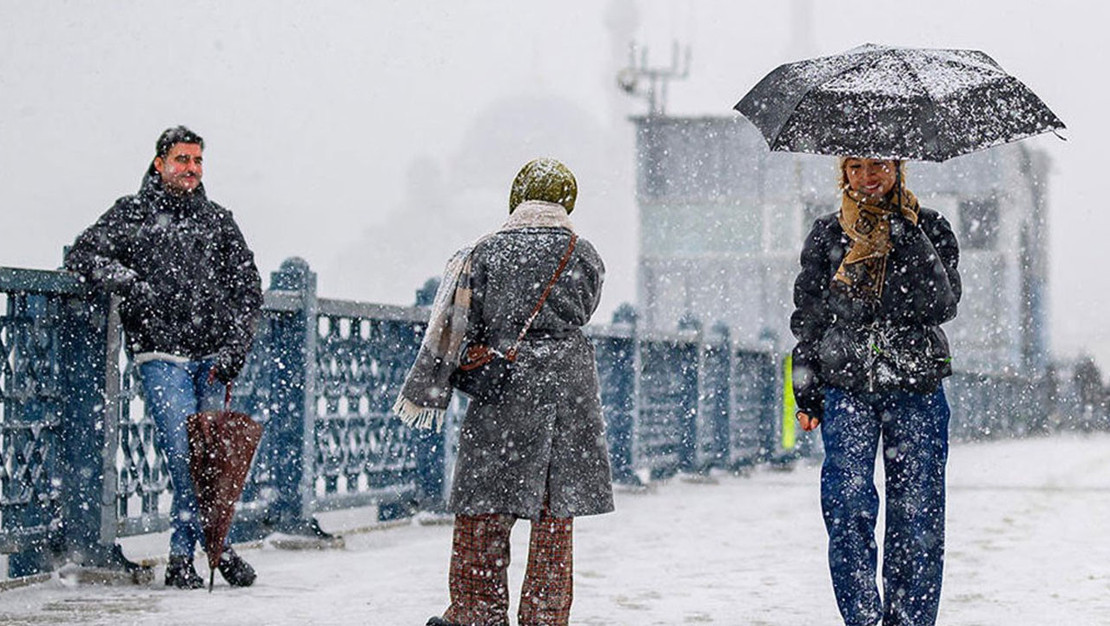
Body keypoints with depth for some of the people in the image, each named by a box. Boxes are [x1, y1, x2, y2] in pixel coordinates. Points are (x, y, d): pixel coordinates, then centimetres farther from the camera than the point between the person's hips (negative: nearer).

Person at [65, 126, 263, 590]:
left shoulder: (218, 220, 16)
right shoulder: (132, 213, 8)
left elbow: (247, 288, 14)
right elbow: (81, 255, 3)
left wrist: (234, 349, 2)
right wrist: (128, 283, -13)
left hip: (214, 357, 3)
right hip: (162, 355, -3)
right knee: (186, 455, -11)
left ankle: (183, 556, 12)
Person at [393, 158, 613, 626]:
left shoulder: (484, 253, -1)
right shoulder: (585, 257, 3)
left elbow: (453, 327, -1)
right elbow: (578, 316, 12)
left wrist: (426, 390, 9)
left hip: (504, 394, -2)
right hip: (571, 393, 2)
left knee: (483, 511, 6)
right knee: (555, 519, 8)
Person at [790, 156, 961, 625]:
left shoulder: (929, 228, 8)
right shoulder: (827, 234, 11)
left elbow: (942, 304, -7)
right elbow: (807, 317, 13)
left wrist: (906, 236, -12)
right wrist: (805, 393, 6)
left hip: (916, 384, 0)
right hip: (846, 384, 0)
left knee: (917, 511, -2)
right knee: (848, 503, -12)